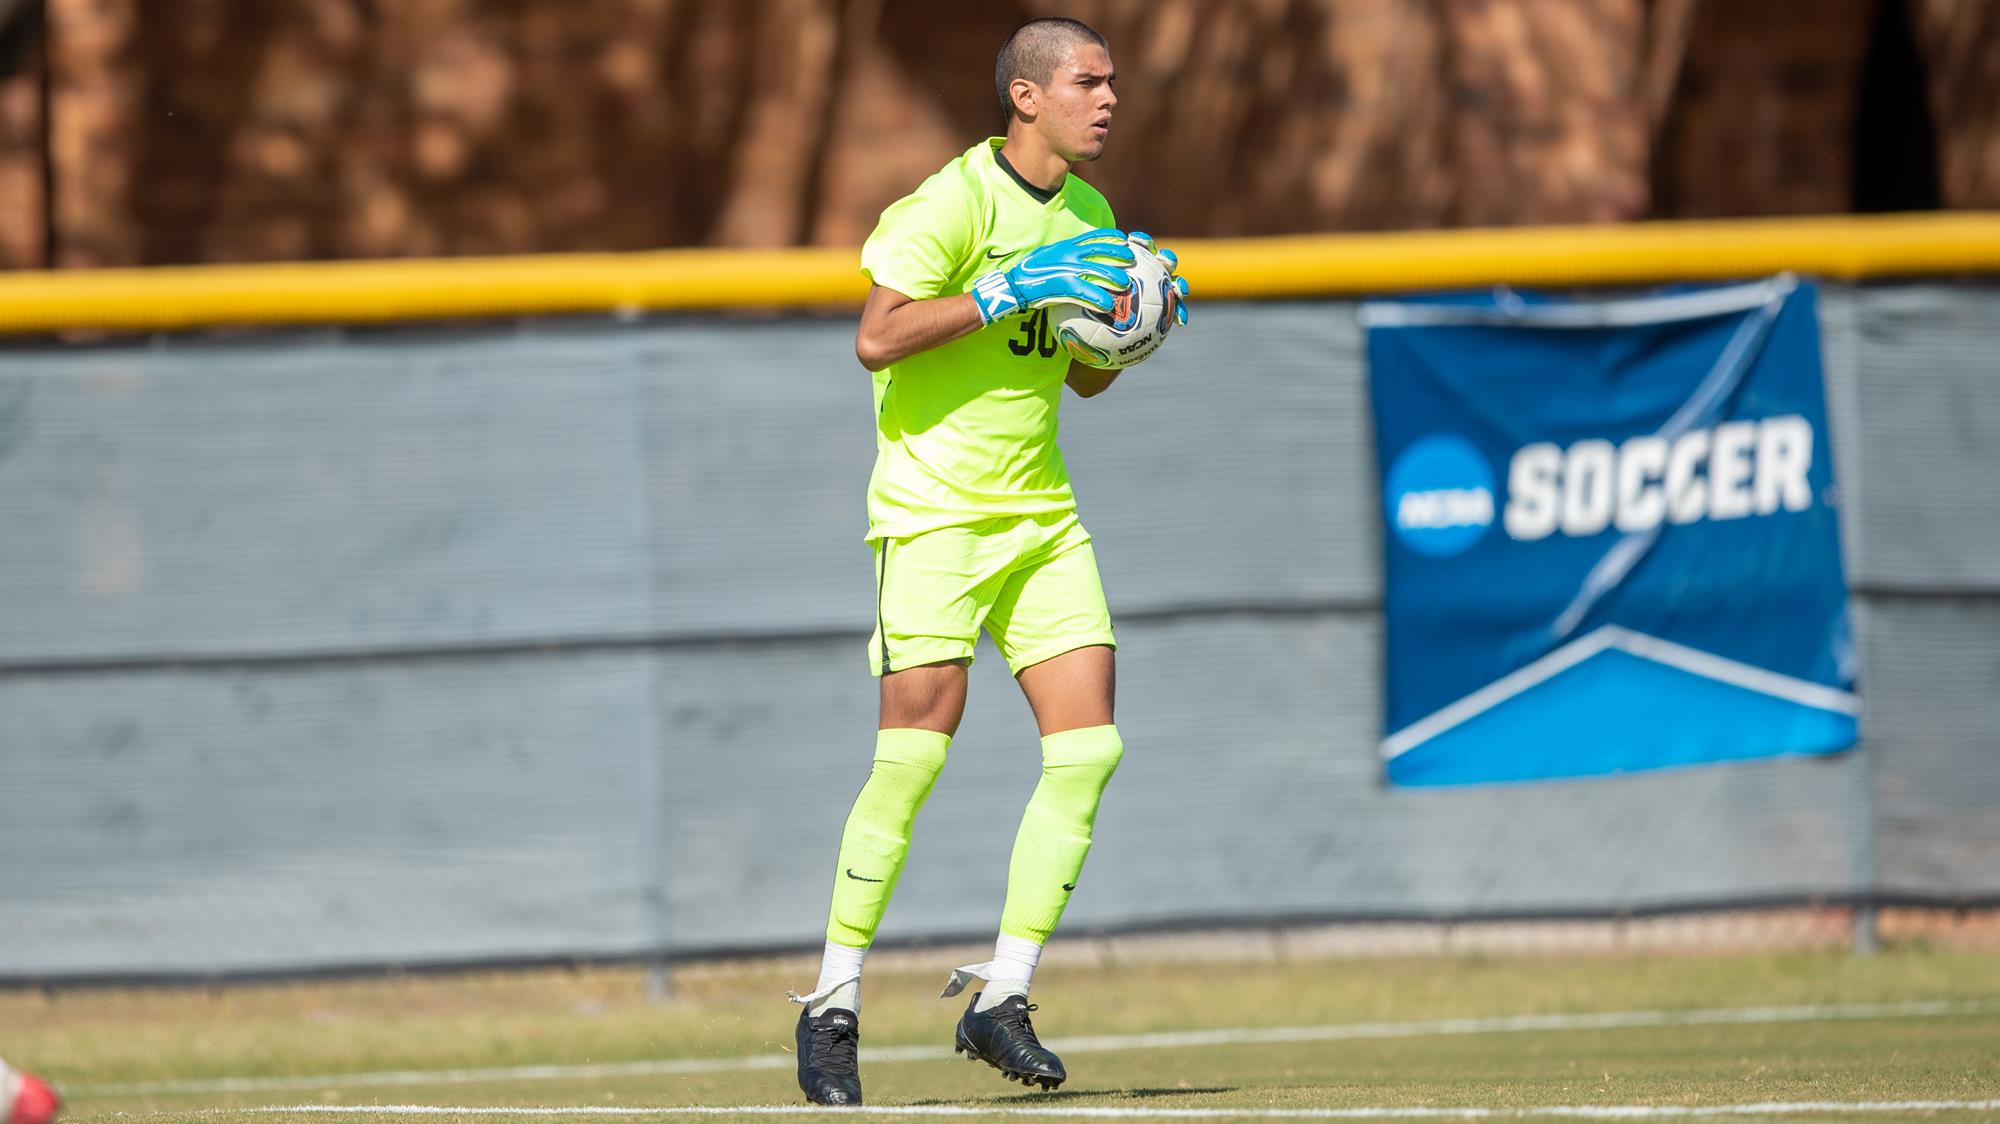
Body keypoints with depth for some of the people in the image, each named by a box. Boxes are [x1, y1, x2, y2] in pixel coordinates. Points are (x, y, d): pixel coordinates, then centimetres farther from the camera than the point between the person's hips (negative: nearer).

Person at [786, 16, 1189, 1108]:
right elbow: (877, 338, -21)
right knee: (916, 750, -13)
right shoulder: (957, 201, -12)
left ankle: (1001, 999, 1)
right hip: (934, 511, -7)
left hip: (1040, 514, 7)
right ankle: (832, 1008, -1)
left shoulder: (1091, 217, 12)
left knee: (1088, 746, -5)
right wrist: (1011, 290, -25)